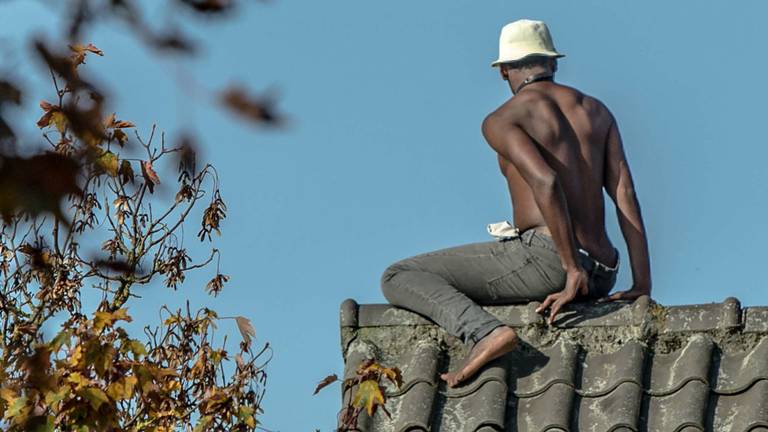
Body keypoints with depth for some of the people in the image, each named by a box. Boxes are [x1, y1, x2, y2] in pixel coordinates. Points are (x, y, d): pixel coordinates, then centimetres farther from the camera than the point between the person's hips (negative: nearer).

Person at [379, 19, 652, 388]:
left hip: (544, 258, -8)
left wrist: (573, 273, -20)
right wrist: (642, 286, 3)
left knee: (399, 277, -4)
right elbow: (626, 194, 8)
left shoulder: (501, 121, -1)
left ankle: (483, 333, -27)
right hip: (602, 276, 8)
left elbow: (544, 182, -19)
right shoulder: (596, 111, 17)